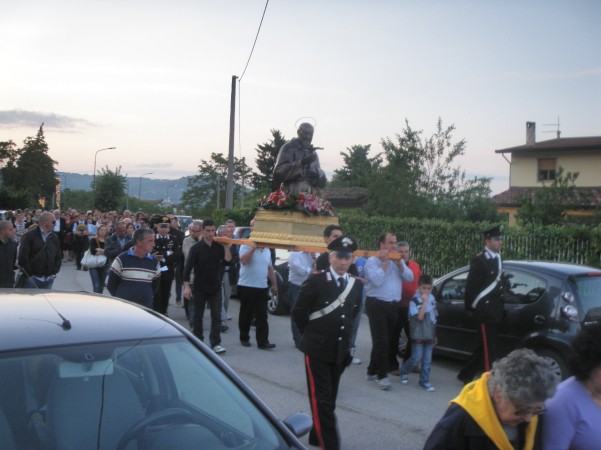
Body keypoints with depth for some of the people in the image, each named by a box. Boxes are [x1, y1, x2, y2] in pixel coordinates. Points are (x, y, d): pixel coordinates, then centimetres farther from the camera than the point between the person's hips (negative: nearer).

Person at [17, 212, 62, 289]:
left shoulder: (54, 237, 12)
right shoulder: (29, 236, -6)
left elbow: (59, 256, 17)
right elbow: (22, 257, -10)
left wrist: (54, 272, 5)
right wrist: (30, 274, -11)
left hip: (49, 279, 5)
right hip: (32, 279, -5)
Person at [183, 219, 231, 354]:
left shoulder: (219, 246, 1)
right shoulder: (196, 248, -6)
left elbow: (227, 261, -5)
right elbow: (188, 267, -7)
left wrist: (227, 248, -17)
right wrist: (186, 286, -13)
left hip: (215, 287, 1)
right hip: (199, 288, -1)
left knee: (216, 316, -4)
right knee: (198, 316, 9)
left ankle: (216, 343, -2)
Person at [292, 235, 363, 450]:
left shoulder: (356, 285, 5)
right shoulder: (316, 280, -11)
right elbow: (298, 312, -5)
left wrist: (343, 336, 13)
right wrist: (312, 335, 3)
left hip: (341, 350, 5)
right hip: (318, 349, -5)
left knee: (330, 399, 14)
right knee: (321, 400, -6)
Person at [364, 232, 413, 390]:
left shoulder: (399, 261, 12)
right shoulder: (372, 261, -8)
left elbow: (409, 277, 1)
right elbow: (377, 280, -22)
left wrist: (398, 263, -9)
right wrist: (385, 262, -16)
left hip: (393, 305, 7)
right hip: (377, 305, -7)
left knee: (385, 341, 12)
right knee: (382, 341, -8)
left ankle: (372, 371, 24)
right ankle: (382, 375, 2)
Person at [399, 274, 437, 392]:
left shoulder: (432, 299, 8)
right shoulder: (415, 300, -11)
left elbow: (433, 317, 15)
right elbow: (419, 317, -20)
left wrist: (435, 335, 16)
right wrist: (424, 302, -23)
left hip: (430, 335, 5)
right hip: (419, 335, -5)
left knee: (427, 360, 6)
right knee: (416, 358, -3)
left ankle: (424, 381, 14)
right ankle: (404, 371, 22)